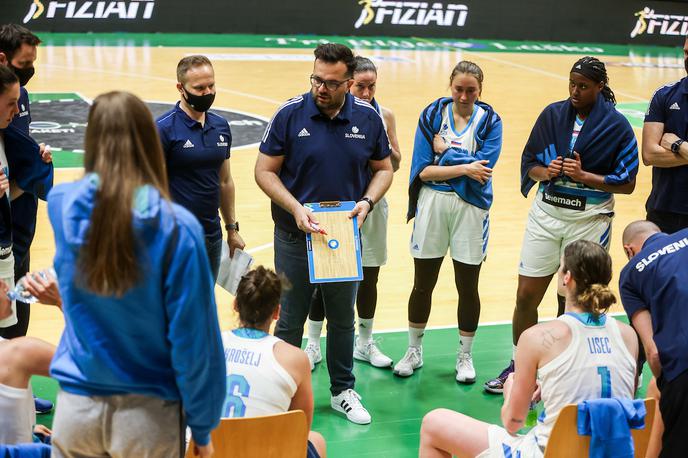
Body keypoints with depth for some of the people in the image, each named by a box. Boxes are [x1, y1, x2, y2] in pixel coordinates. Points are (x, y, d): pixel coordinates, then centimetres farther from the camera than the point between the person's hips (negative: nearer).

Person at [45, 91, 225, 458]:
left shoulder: (62, 205, -9)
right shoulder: (176, 227, -18)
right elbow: (193, 338, -14)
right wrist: (202, 428, -4)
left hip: (75, 408, 3)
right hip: (148, 414, -3)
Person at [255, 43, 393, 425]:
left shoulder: (368, 118, -3)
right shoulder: (290, 115, -10)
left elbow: (383, 169, 8)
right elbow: (264, 171, -7)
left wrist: (367, 201, -11)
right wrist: (295, 208, -19)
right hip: (295, 235, -2)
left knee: (343, 318, 15)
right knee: (290, 321, 7)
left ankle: (343, 391, 32)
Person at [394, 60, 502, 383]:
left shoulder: (489, 120, -2)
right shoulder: (432, 114, 0)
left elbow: (483, 168, -16)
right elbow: (423, 171, -7)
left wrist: (446, 150, -11)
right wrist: (464, 167, -13)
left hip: (471, 207, -1)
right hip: (432, 202, 1)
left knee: (468, 287, 8)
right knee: (423, 284, 9)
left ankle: (465, 357, 24)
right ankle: (414, 351, 26)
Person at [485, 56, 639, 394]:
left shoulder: (617, 126, -5)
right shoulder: (552, 115, 4)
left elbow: (626, 184, -7)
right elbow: (529, 163, 9)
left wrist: (582, 175, -18)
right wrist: (545, 172, -13)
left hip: (589, 220, -3)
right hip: (545, 213, 3)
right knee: (526, 295, 3)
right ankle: (518, 366, 21)